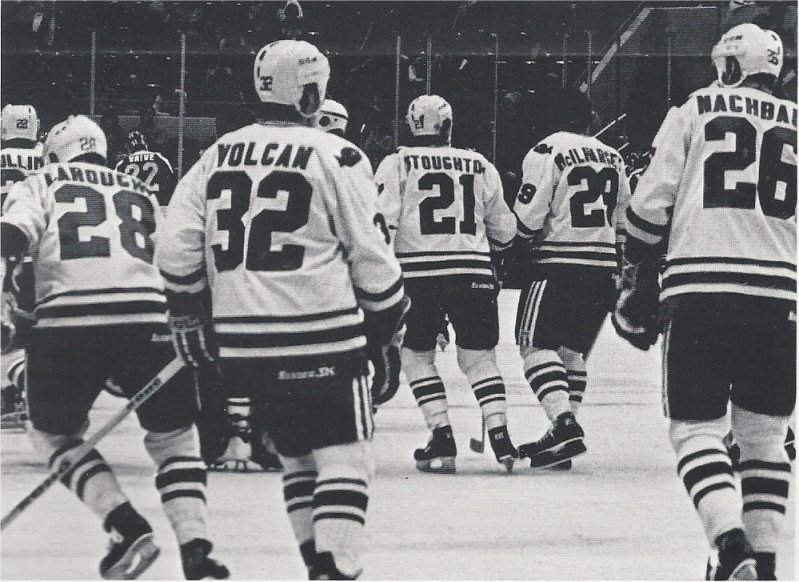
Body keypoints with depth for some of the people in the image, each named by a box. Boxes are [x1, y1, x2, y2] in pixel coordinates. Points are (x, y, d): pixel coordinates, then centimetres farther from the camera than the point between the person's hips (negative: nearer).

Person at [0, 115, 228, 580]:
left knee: (55, 434, 20)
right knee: (173, 434, 20)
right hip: (145, 321, 2)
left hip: (67, 322, -2)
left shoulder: (42, 185, 20)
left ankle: (128, 527, 2)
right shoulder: (143, 195, 31)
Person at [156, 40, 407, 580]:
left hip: (241, 341, 6)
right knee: (344, 454, -1)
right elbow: (370, 253, -5)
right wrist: (390, 319, 9)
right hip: (320, 336, -6)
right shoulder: (336, 156, -6)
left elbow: (177, 246, 8)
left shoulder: (219, 155, 9)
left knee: (297, 453, 20)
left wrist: (190, 314, 19)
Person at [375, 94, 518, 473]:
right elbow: (504, 231, 20)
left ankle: (442, 441, 1)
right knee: (479, 356, 13)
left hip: (419, 273, -2)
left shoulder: (397, 164, 5)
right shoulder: (479, 166, 13)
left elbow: (382, 224, -6)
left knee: (417, 356, 12)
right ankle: (500, 439, -2)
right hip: (473, 273, 2)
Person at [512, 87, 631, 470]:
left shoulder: (547, 151, -7)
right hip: (602, 268, 7)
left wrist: (519, 247, 4)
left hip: (558, 266, -7)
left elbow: (529, 215, -12)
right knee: (572, 350, 14)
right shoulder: (612, 157, 14)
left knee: (537, 344, -6)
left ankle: (564, 425, -24)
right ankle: (563, 440, 11)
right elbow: (621, 217, 19)